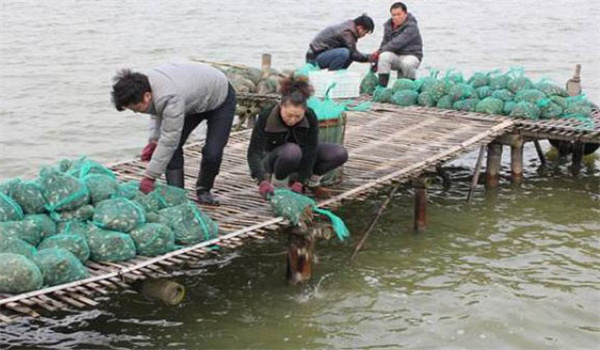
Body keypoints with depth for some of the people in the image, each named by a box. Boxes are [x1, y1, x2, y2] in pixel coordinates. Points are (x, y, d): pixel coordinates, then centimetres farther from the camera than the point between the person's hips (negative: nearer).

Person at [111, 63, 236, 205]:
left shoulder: (171, 98, -45)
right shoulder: (146, 82, -19)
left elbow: (168, 141, -41)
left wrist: (149, 177, -37)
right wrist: (154, 140, -8)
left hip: (220, 99, -7)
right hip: (194, 100, 8)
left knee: (212, 153, -15)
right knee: (173, 147, -10)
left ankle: (204, 190, 12)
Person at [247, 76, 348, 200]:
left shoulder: (310, 117, -23)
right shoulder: (266, 118, -29)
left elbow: (310, 151, -23)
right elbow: (254, 151, -35)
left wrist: (299, 181, -33)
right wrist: (263, 181, -51)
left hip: (302, 158, 3)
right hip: (275, 159, -3)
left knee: (340, 153, -20)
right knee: (292, 150, -39)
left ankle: (311, 181, 1)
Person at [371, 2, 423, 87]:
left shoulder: (411, 27, -16)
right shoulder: (388, 25, 8)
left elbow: (397, 43, -25)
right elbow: (384, 43, 17)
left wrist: (378, 52, -24)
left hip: (411, 55, -5)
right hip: (395, 56, 5)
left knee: (407, 64, -40)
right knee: (384, 56, -29)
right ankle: (381, 87, -31)